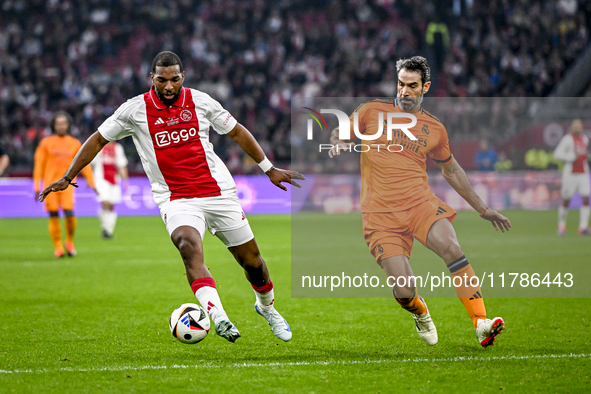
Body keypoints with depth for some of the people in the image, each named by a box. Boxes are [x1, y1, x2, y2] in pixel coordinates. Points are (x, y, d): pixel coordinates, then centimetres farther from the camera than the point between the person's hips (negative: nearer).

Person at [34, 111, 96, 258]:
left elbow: (84, 164, 11)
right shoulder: (46, 143, 7)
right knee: (53, 216, -4)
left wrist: (92, 183, 5)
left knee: (69, 214, -16)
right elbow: (39, 165, 7)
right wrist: (36, 187, 2)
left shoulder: (75, 144, 9)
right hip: (50, 184, 0)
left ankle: (70, 241, 8)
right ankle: (58, 247, 5)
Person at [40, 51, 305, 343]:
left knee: (251, 261, 6)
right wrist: (67, 178, 4)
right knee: (189, 245, -33)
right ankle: (218, 317, -45)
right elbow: (98, 140, 8)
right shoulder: (135, 109, -2)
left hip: (218, 193, 2)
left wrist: (269, 169, 15)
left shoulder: (200, 101, 1)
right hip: (176, 199, -2)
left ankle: (266, 306, 38)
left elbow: (237, 132, 13)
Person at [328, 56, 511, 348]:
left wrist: (482, 209, 27)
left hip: (420, 203, 1)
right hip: (381, 214, -1)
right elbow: (339, 132, 18)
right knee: (404, 292, -15)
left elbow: (451, 170, 25)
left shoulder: (434, 129, 12)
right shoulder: (372, 112, 6)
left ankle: (481, 324, -29)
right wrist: (339, 144, -8)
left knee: (452, 249, -30)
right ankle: (421, 314, 23)